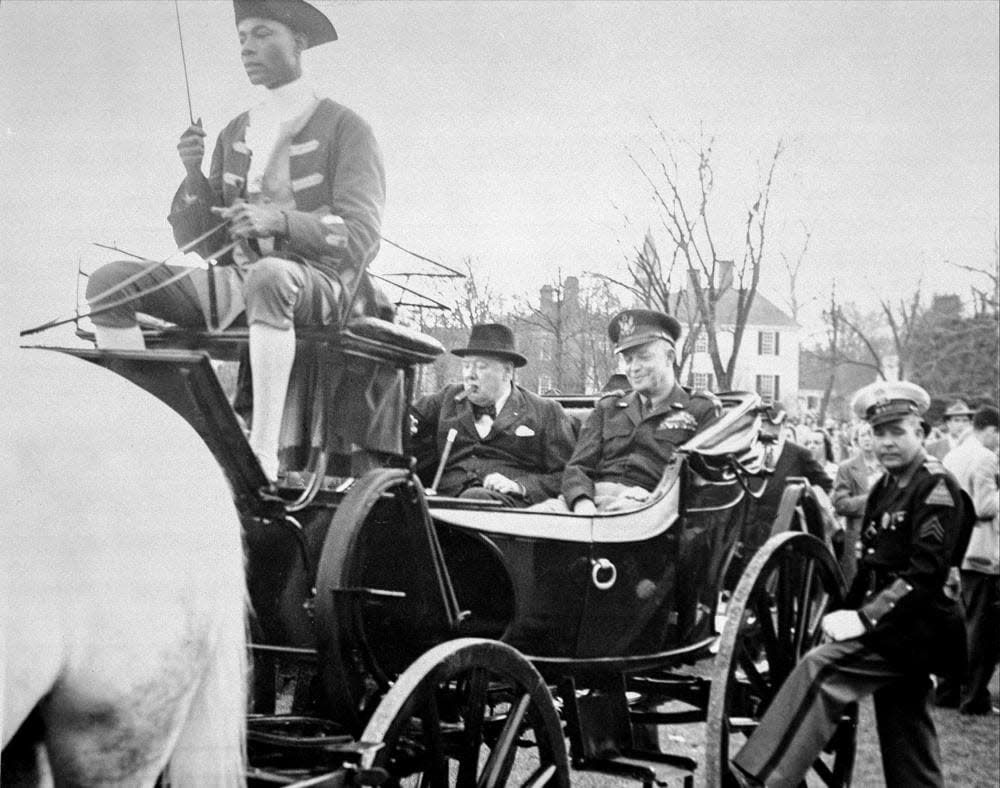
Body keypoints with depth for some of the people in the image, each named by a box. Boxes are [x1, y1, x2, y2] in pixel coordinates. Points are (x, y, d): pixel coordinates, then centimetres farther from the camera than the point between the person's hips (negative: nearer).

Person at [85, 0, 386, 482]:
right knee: (108, 281, -12)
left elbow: (360, 238, -12)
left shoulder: (344, 128, 1)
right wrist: (194, 173, -4)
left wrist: (277, 220, -27)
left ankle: (262, 459, -43)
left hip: (317, 284, -6)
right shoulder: (235, 135, 18)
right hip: (238, 281, 6)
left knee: (268, 276, -42)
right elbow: (200, 243, 14)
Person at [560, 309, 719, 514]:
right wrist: (582, 502, -12)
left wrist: (654, 495, -17)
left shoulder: (702, 410, 13)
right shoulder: (607, 408, 25)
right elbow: (578, 467, 13)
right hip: (594, 498, 4)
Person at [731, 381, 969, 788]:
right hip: (896, 628, 9)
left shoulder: (938, 487, -11)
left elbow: (925, 573, -20)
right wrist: (847, 612, 1)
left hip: (915, 628, -9)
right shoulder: (884, 487, 15)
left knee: (821, 668, -24)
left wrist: (865, 618, -24)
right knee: (906, 750, 15)